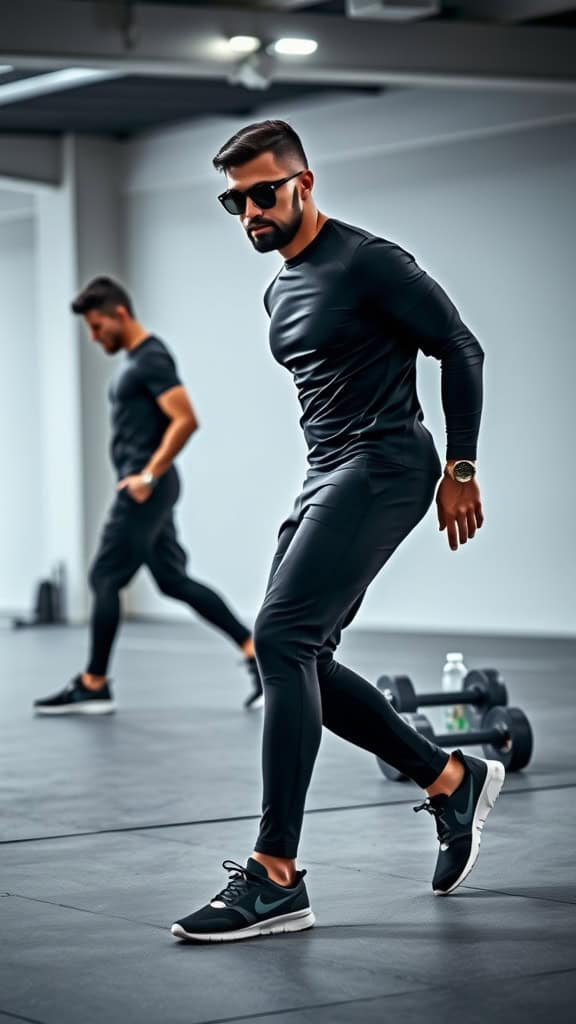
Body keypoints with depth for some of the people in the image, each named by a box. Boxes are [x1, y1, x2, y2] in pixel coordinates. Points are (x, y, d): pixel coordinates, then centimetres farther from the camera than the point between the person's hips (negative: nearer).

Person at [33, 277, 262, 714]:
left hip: (145, 489, -11)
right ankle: (256, 653, 7)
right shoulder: (133, 359, 17)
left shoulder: (151, 359, -15)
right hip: (142, 487, 11)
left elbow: (186, 420, -23)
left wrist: (148, 475, -23)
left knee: (105, 579, -4)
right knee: (175, 581, 9)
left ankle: (93, 687, 4)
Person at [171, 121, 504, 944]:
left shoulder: (368, 264, -10)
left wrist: (460, 467, -9)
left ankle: (277, 880, -21)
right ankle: (452, 781, 23)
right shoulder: (280, 291, 18)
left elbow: (460, 350, -8)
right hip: (325, 476, 10)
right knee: (299, 661, 6)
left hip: (381, 466, -10)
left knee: (281, 639, -21)